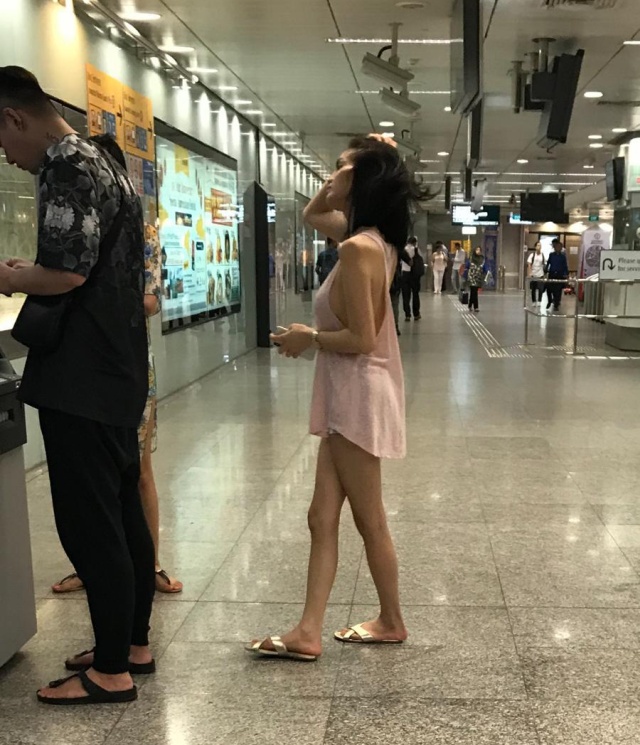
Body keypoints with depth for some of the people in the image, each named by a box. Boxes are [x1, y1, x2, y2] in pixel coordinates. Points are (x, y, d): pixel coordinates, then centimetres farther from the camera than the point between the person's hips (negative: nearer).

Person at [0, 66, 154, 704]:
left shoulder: (67, 166, -13)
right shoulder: (102, 164, 18)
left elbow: (67, 272, -25)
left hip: (82, 379, -10)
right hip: (116, 371, 10)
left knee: (88, 524, -2)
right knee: (123, 513, 15)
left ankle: (111, 671, 9)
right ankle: (133, 644, 28)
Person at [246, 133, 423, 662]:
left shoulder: (357, 248, -20)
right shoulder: (375, 239, 8)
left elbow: (359, 339, -24)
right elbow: (312, 214, 24)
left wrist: (307, 337, -7)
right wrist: (339, 179, 9)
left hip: (358, 395, -10)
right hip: (347, 396, 10)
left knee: (369, 520, 7)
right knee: (323, 517, 10)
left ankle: (392, 622, 25)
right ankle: (308, 633, 15)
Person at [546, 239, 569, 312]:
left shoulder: (563, 256, 2)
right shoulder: (551, 254, 5)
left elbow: (565, 266, 4)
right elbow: (548, 263, 8)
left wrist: (567, 274, -1)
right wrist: (546, 272, 2)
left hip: (560, 275, -1)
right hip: (551, 274, 1)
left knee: (558, 291, -2)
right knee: (549, 289, -3)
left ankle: (556, 305, 7)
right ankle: (550, 301, 24)